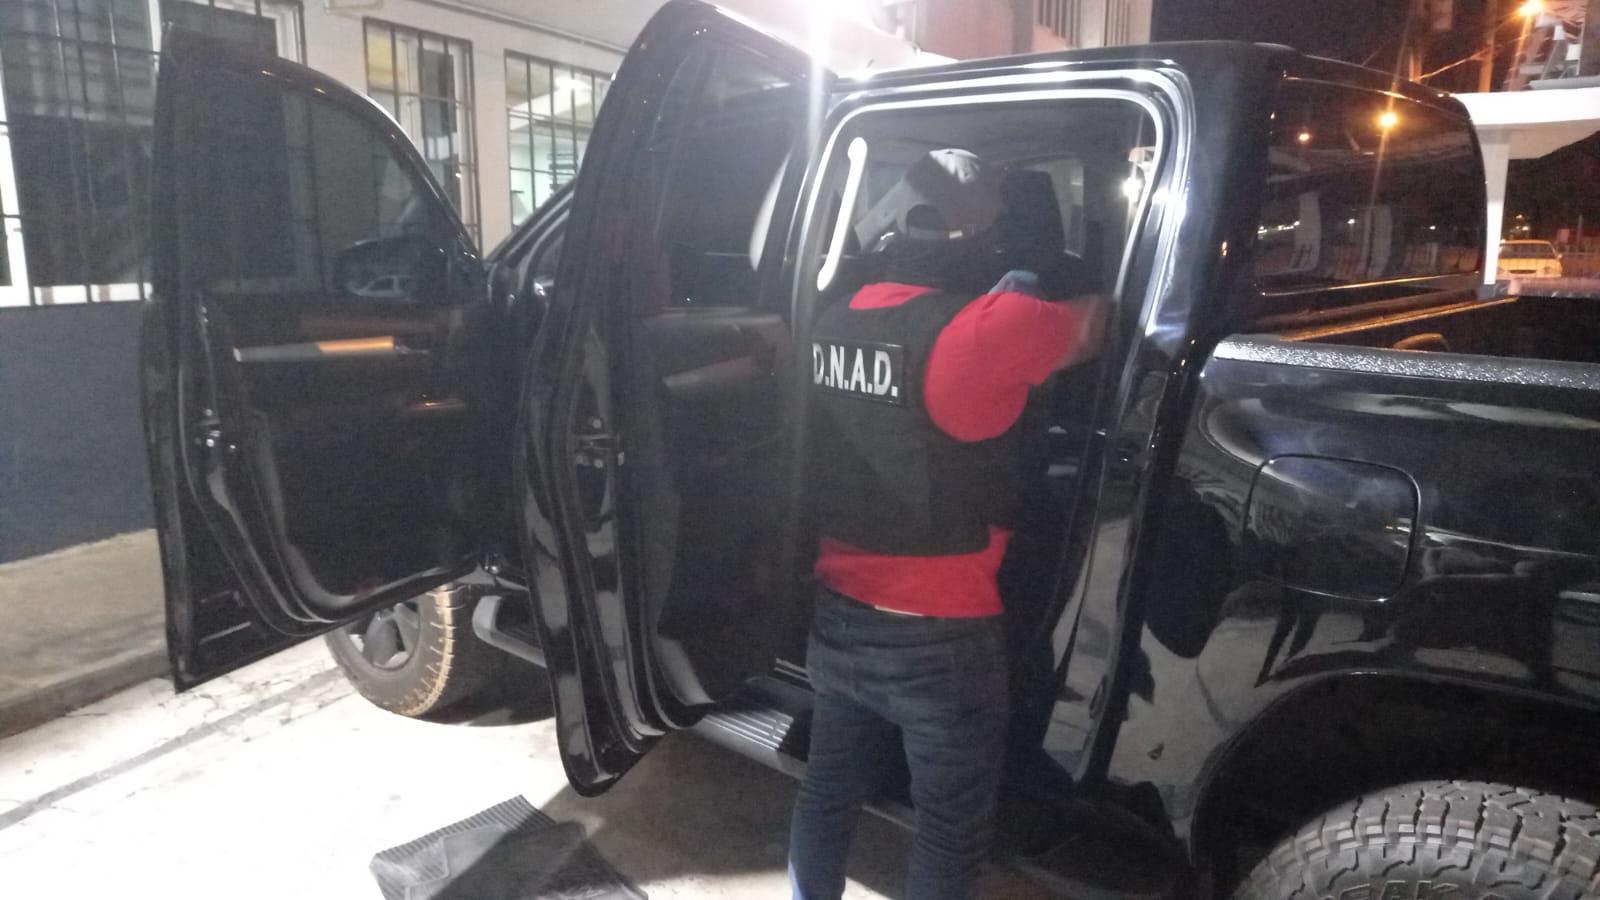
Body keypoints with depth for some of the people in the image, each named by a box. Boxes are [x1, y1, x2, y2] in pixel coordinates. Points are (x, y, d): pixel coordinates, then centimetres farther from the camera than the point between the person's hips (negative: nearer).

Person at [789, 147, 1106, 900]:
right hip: (939, 637, -6)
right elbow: (1090, 330, -5)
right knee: (951, 834, 14)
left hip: (839, 616, 7)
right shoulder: (984, 327, -20)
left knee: (828, 792, 24)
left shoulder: (835, 322, 0)